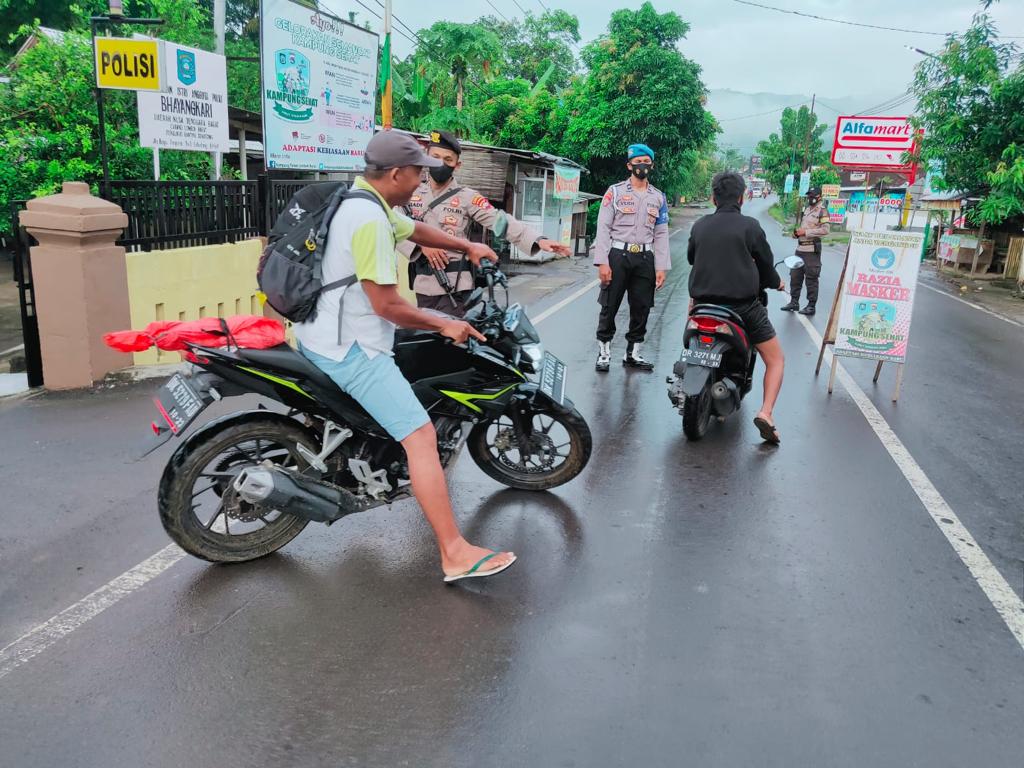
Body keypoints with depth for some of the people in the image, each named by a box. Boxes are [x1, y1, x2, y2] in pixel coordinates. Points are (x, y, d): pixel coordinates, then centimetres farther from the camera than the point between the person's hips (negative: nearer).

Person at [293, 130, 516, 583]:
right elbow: (386, 304, -22)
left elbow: (415, 230, 29)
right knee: (421, 436, -15)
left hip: (322, 336, 11)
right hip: (351, 348, -11)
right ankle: (455, 553, -16)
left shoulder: (364, 201, 11)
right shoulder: (370, 219, -20)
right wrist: (444, 326, -11)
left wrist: (468, 247, 25)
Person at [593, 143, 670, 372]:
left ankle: (633, 353, 17)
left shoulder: (658, 197, 12)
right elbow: (603, 228, -3)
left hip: (645, 258, 3)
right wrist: (602, 262, -11)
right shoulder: (615, 191, 2)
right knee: (609, 306, -1)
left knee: (641, 308, 6)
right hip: (618, 255, -3)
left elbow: (661, 235, 11)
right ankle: (604, 351, 10)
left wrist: (661, 267, 2)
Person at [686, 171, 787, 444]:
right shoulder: (750, 226, -4)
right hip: (743, 305, -3)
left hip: (704, 301, 4)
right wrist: (776, 283, 25)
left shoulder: (699, 226, 5)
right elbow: (765, 263, 3)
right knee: (776, 360, 10)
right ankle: (766, 413, -14)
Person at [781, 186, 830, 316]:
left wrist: (805, 232, -17)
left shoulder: (822, 210, -7)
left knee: (811, 278, -4)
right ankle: (794, 302, 22)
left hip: (812, 249, -8)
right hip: (800, 248, 8)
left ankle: (811, 306, 2)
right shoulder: (806, 209, 18)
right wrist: (797, 231, 8)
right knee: (795, 276, 11)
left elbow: (825, 230, -17)